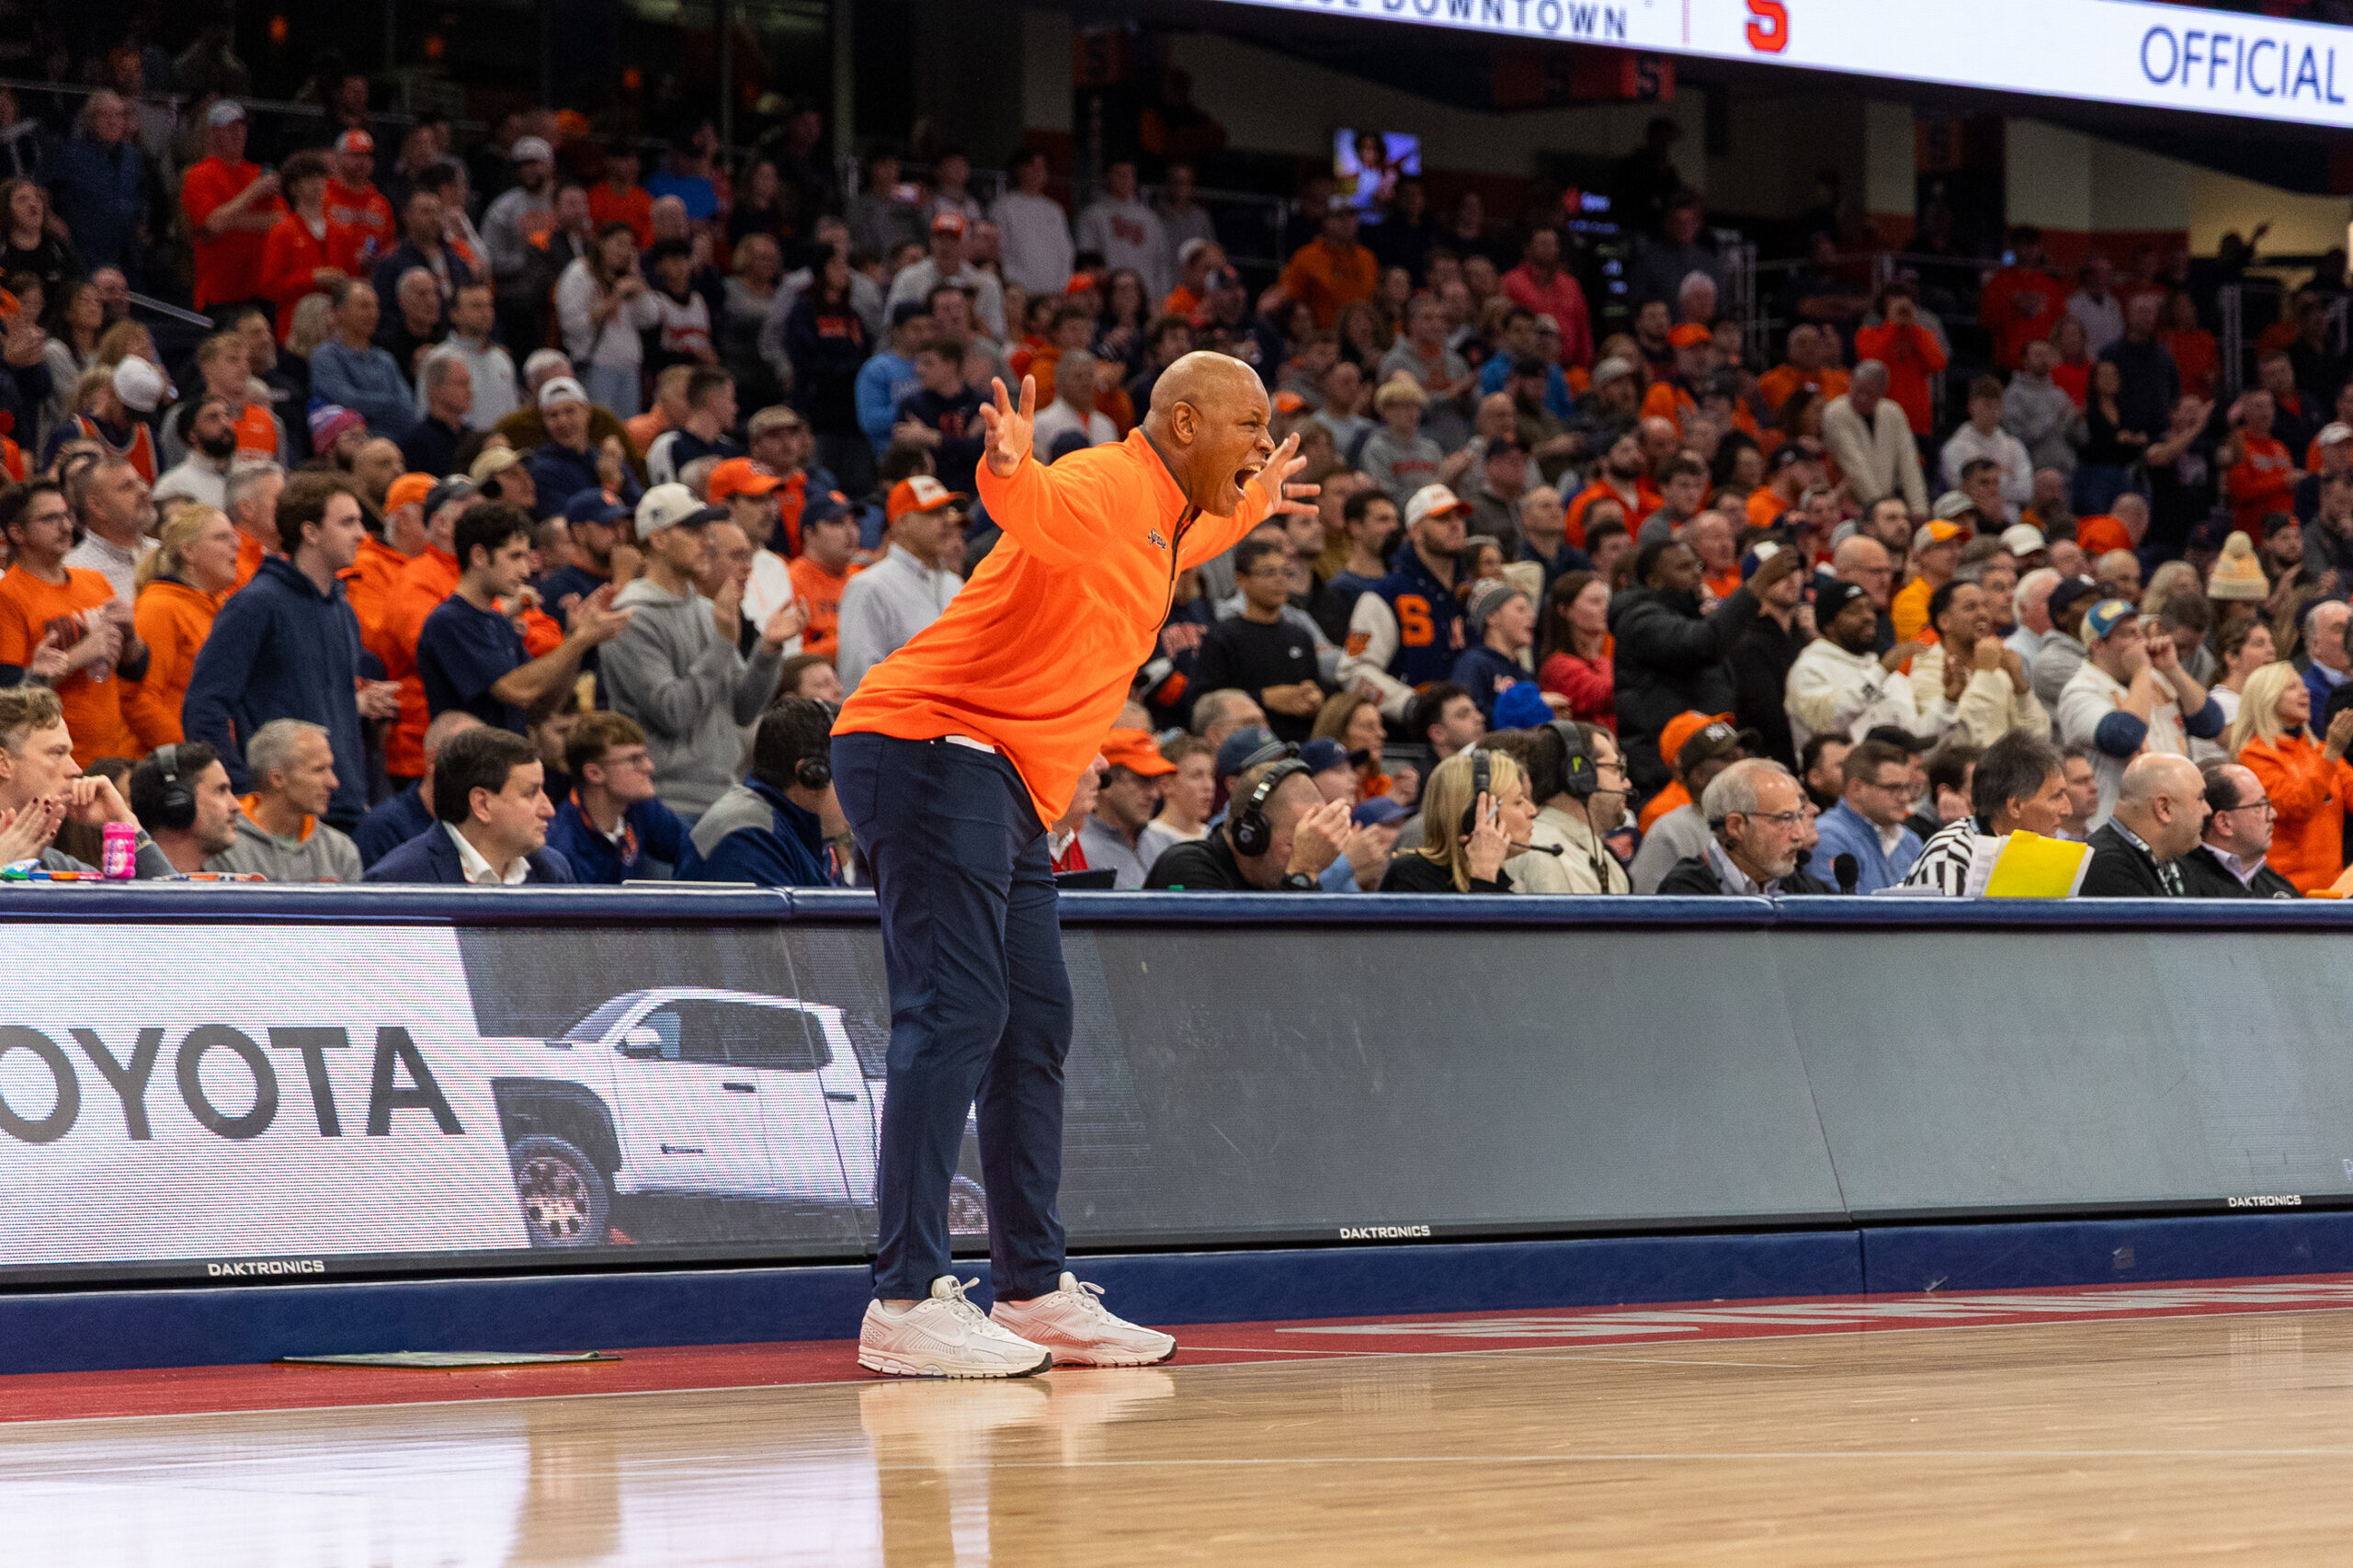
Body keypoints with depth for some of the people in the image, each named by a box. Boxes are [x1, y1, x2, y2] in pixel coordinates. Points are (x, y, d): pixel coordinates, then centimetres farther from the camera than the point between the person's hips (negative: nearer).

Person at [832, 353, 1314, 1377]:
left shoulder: (1162, 521, 19)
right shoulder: (1106, 485, -12)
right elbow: (1033, 508, -37)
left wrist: (1251, 509, 58)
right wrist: (1010, 469, -59)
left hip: (1006, 793, 11)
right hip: (934, 746, -11)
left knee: (1035, 1029, 12)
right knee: (956, 1015, -18)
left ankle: (1032, 1291, 19)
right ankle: (907, 1303, -23)